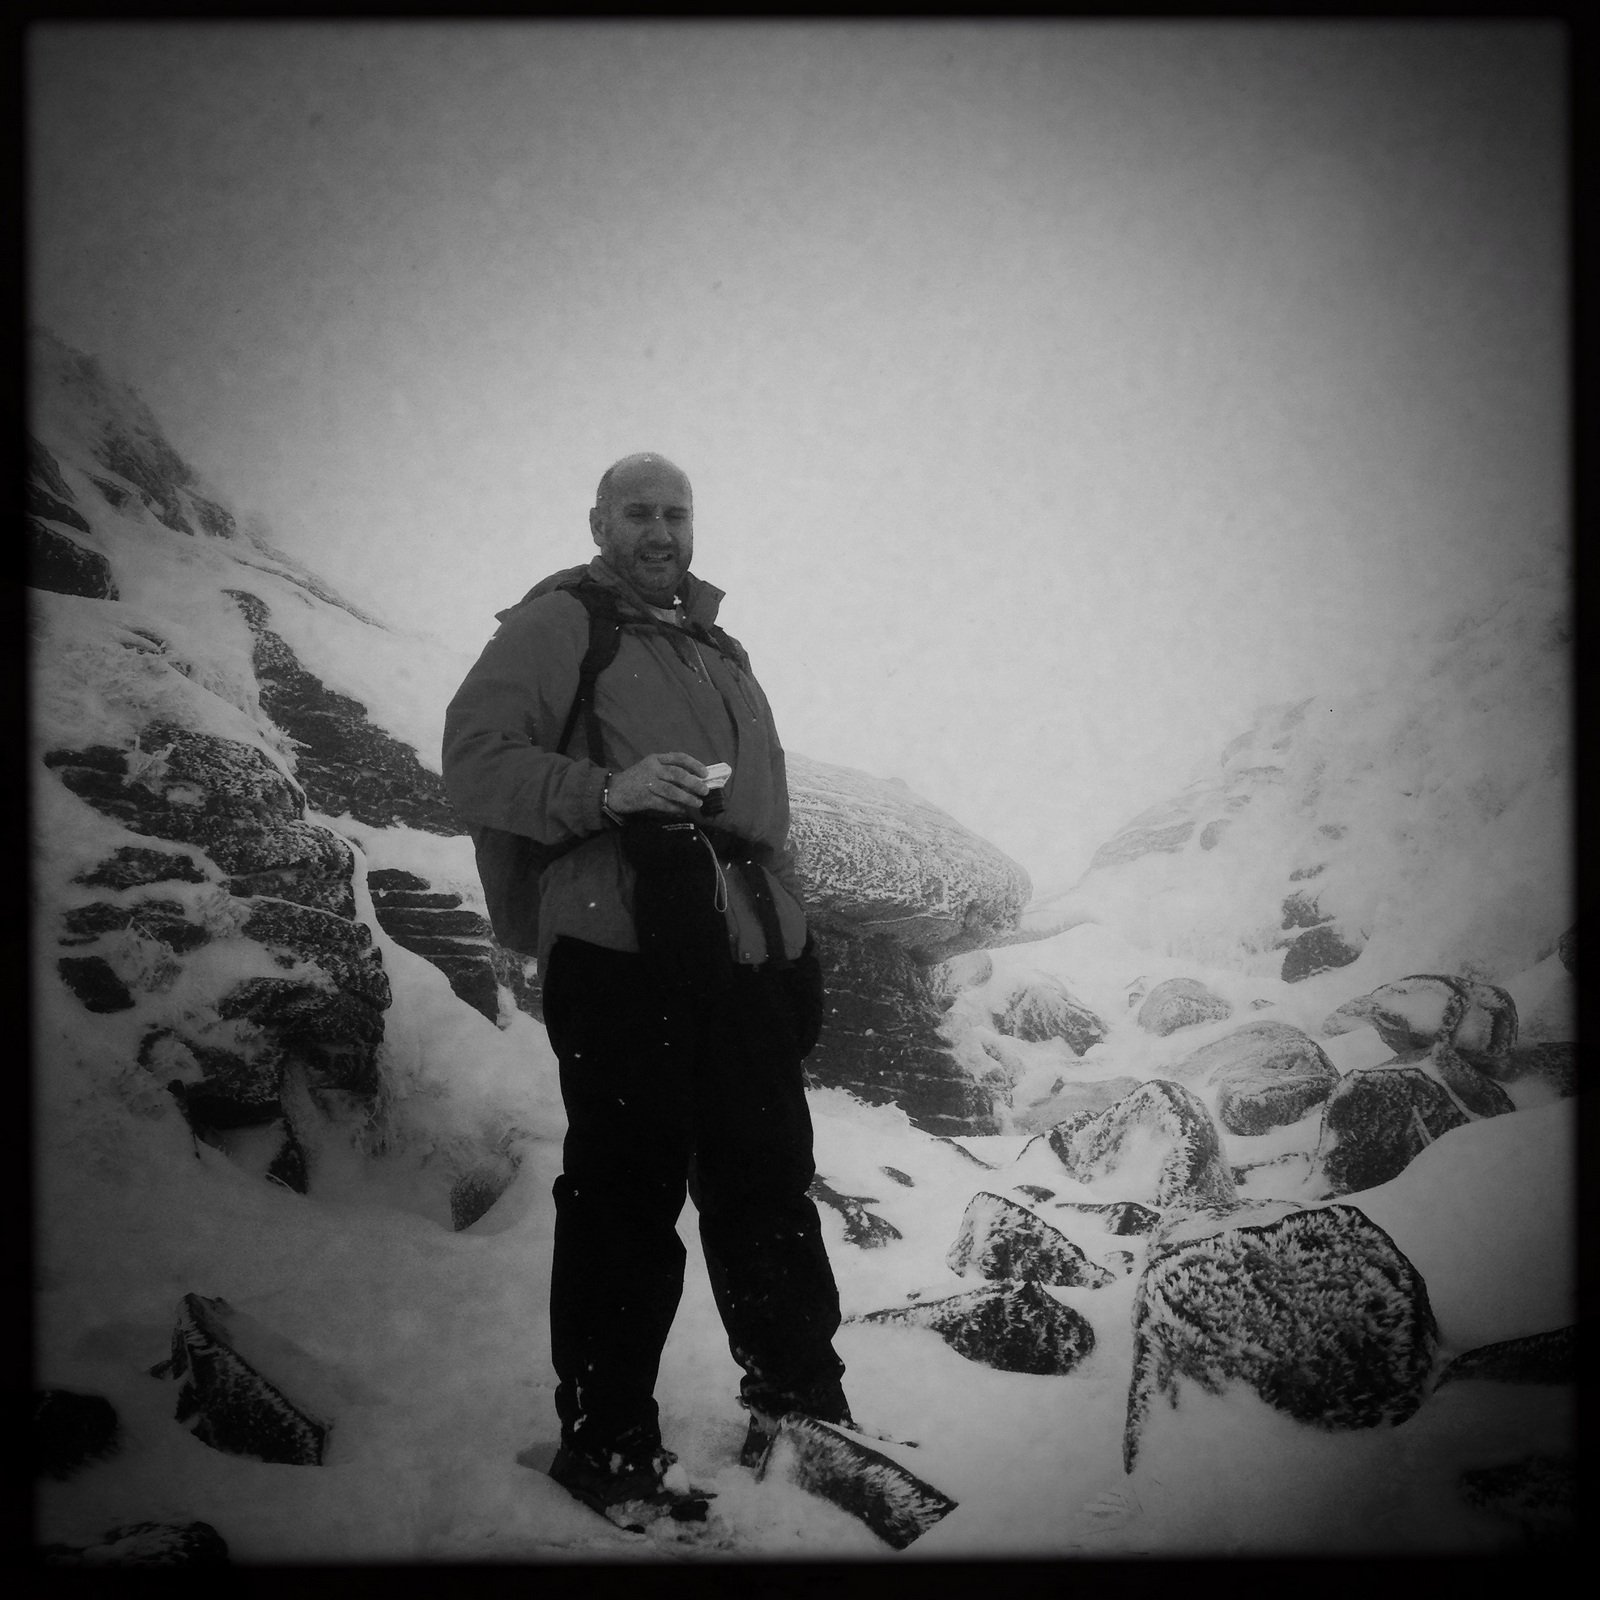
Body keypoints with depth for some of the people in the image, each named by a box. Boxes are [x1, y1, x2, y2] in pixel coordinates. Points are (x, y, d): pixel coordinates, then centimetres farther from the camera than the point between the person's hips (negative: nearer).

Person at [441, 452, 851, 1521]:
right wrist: (606, 790, -24)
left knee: (770, 1190, 14)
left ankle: (802, 1409, 28)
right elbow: (476, 758, -9)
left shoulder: (720, 651, 24)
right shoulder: (558, 624, 1)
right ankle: (607, 1443, 8)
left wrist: (797, 948, 22)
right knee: (628, 1201, -4)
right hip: (624, 961, -7)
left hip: (749, 962, 7)